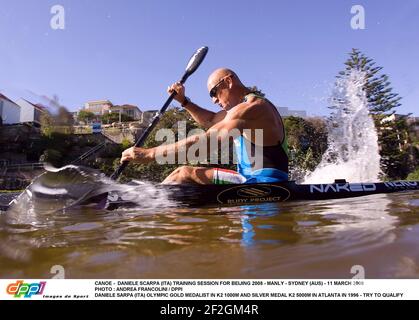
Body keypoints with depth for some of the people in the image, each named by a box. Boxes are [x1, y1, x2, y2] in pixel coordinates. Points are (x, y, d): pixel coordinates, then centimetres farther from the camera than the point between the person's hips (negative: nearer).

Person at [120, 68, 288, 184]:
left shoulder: (251, 107, -17)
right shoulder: (249, 104, 17)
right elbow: (210, 120, 29)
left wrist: (150, 154, -22)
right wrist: (183, 100, 16)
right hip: (254, 179, 10)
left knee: (185, 174, -14)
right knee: (185, 172, 8)